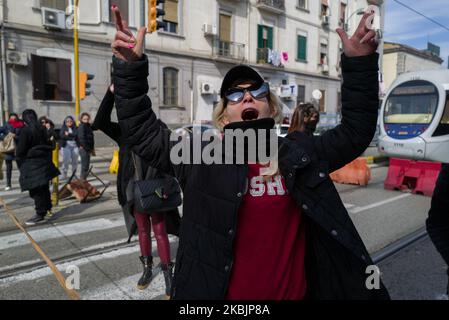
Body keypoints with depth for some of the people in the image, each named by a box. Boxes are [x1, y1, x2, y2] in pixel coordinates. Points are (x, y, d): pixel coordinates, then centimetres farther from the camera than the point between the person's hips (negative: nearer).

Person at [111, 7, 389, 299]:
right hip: (213, 292, -1)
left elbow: (356, 131, 4)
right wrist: (130, 66, -16)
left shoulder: (301, 154, -3)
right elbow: (142, 132, -7)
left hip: (295, 292, 2)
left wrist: (360, 63, -4)